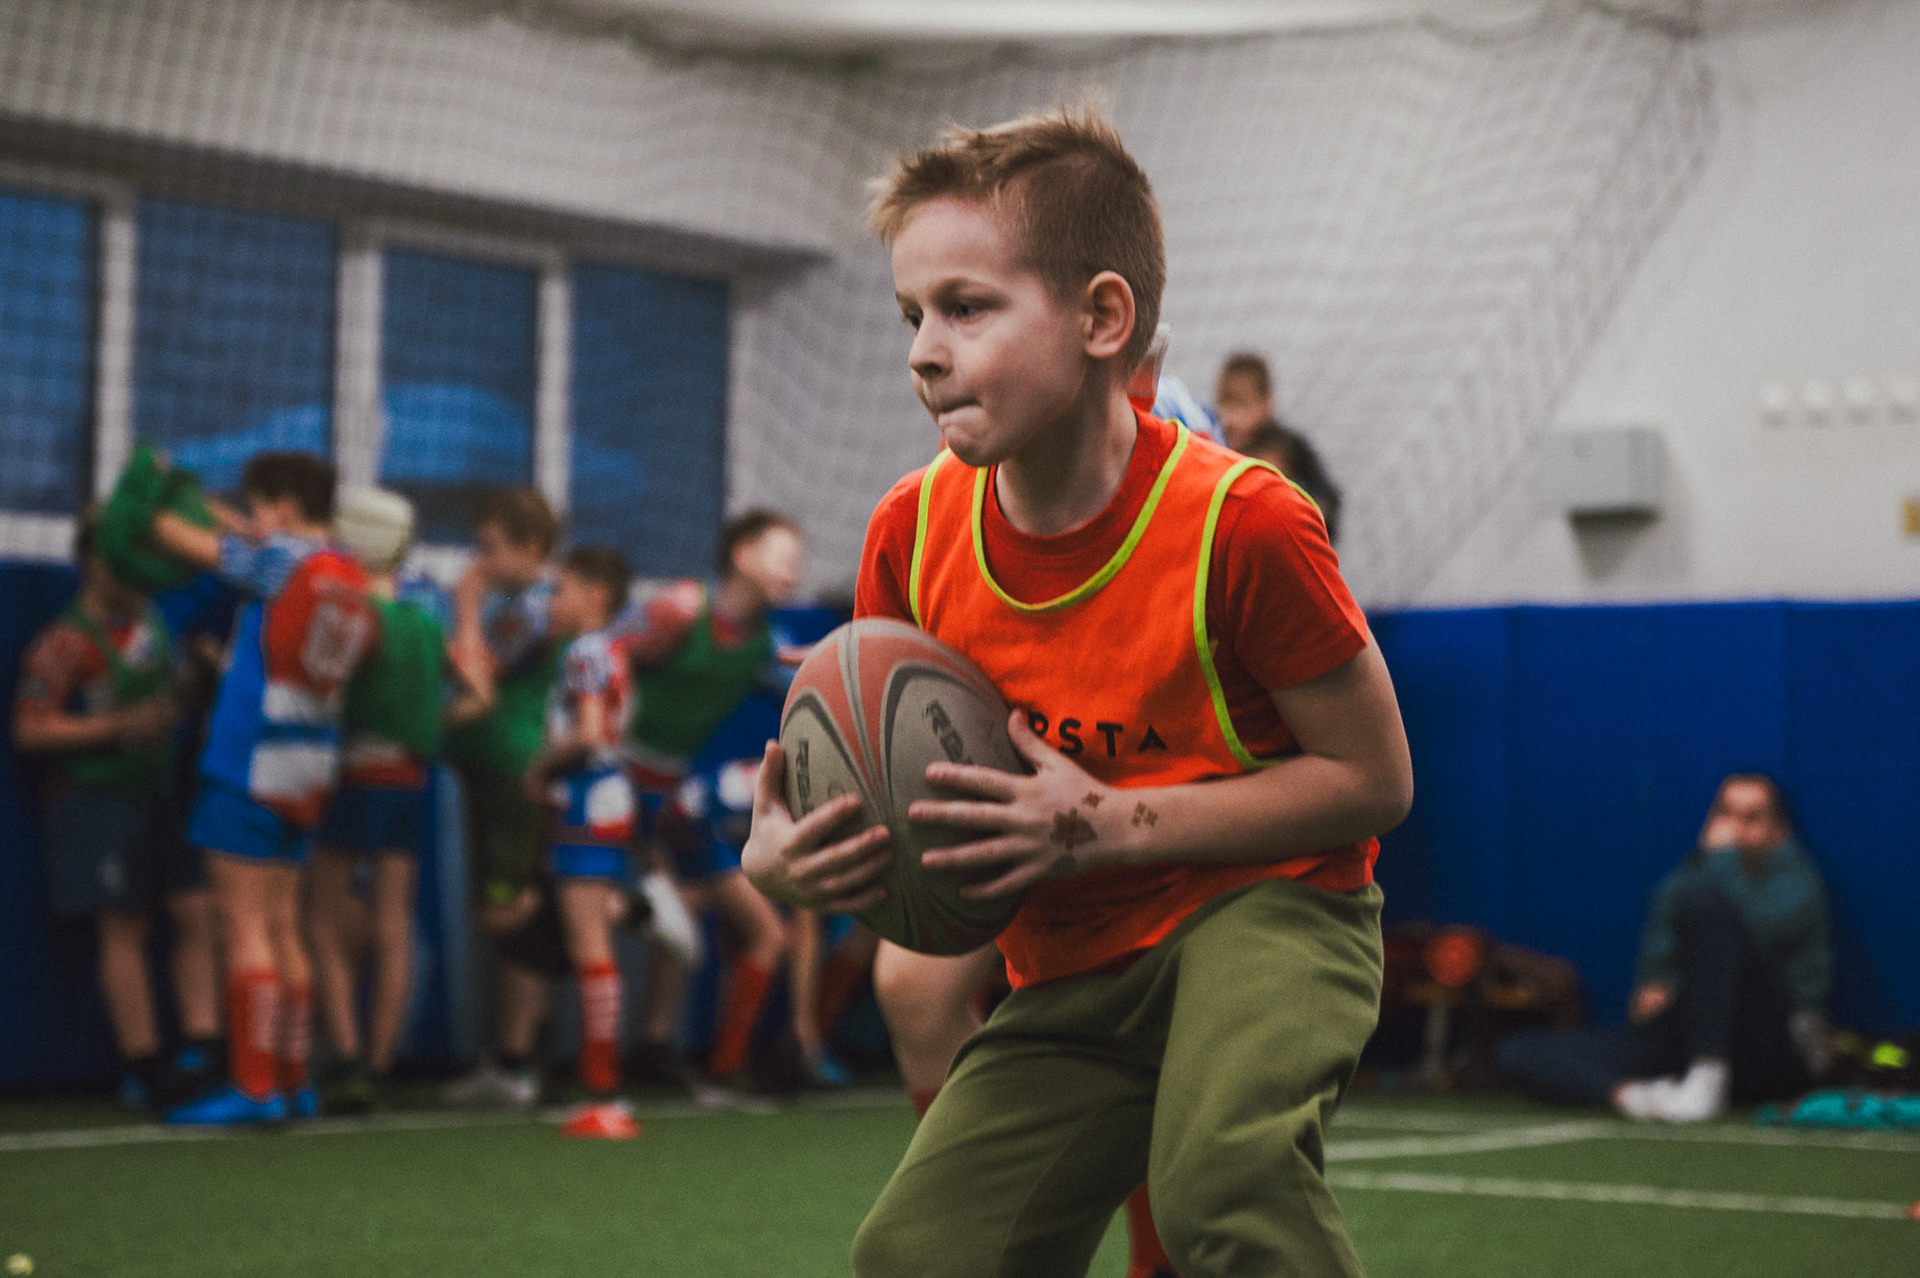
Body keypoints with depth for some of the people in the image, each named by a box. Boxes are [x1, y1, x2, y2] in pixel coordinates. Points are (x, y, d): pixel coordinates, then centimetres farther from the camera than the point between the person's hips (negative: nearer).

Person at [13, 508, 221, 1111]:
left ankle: (201, 1049, 0)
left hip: (155, 792, 8)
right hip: (97, 797, -8)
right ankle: (144, 1070, 0)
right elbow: (30, 729, -17)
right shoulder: (64, 642, -14)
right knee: (124, 930, -5)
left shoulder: (148, 619, 10)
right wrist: (117, 726, -23)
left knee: (200, 912, -1)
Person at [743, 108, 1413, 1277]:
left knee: (1226, 1174, -34)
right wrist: (785, 855, -15)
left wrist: (1109, 825, -23)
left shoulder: (1238, 523, -21)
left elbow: (1374, 779, -15)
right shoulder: (913, 534, -6)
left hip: (1266, 906, -5)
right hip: (1071, 975, 5)